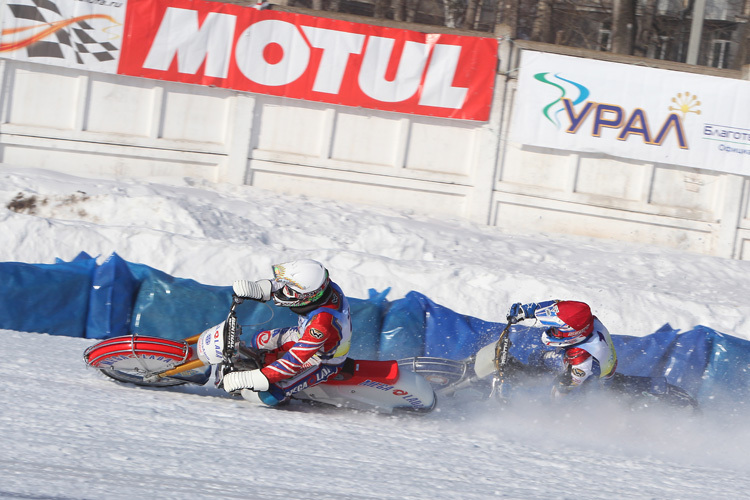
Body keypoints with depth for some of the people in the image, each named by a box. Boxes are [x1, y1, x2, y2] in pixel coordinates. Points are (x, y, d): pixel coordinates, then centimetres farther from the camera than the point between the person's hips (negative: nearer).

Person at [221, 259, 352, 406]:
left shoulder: (323, 322, -45)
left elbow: (294, 362, -38)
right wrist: (258, 288, -18)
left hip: (324, 364, -8)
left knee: (268, 395, -15)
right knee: (259, 341, 14)